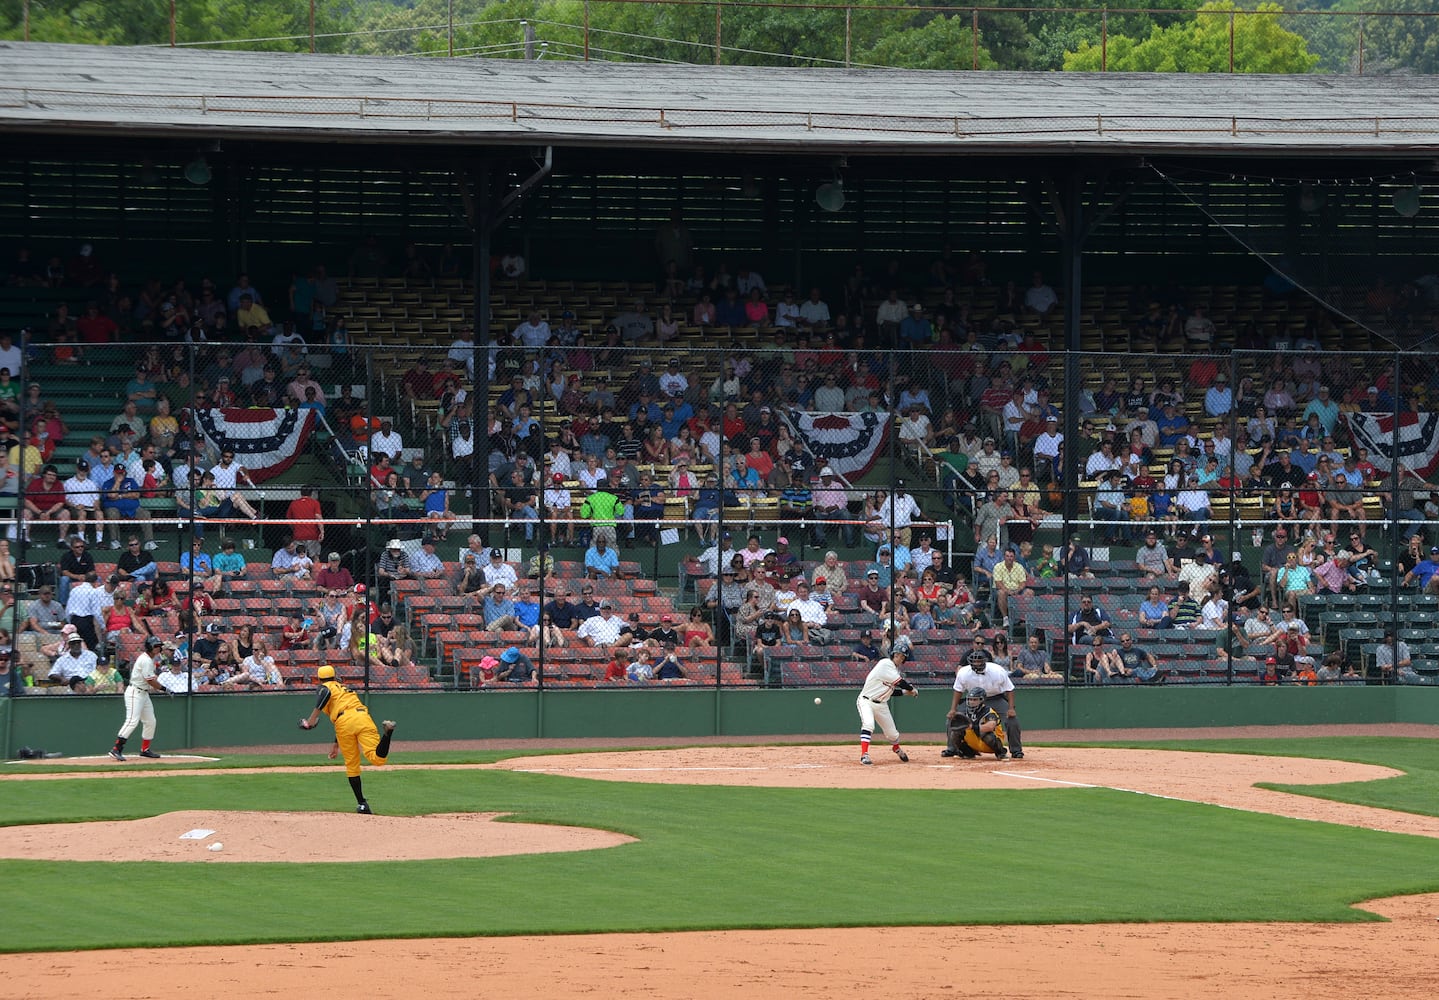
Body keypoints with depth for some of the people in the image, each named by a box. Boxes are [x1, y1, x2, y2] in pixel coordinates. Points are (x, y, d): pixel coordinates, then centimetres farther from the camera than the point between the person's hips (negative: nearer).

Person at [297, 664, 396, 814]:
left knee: (351, 765, 9)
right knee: (377, 759, -16)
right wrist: (336, 744, 50)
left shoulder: (323, 687, 20)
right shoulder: (343, 688, 39)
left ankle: (361, 804, 8)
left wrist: (312, 718, -10)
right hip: (363, 717, 4)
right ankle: (387, 732, -43)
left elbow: (326, 694, -7)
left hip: (345, 721, -4)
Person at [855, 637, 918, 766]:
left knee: (892, 733, 11)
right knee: (868, 724, -32)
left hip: (881, 704, 7)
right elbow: (899, 682, -20)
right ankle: (864, 755, -32)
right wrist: (912, 689, -6)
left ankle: (897, 749, 44)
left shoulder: (898, 671, 9)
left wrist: (906, 691, 1)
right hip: (866, 701, -7)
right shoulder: (886, 664, -17)